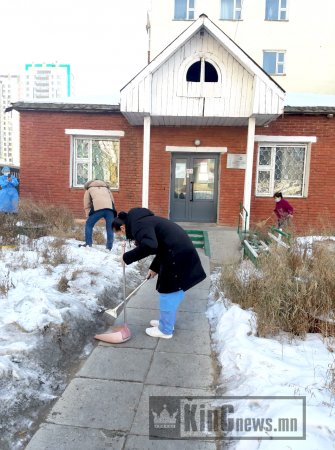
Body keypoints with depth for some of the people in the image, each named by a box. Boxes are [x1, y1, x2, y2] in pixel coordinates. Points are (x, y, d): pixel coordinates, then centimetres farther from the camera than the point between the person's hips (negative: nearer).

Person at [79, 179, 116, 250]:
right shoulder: (106, 188, 39)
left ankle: (88, 244, 8)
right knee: (110, 228, 10)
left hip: (98, 208, -3)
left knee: (88, 225, 13)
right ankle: (109, 247, 8)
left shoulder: (89, 189, 29)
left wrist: (88, 216, 21)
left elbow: (86, 205, 19)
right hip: (110, 208, 3)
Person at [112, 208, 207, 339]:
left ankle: (165, 330, 20)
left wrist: (127, 257, -21)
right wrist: (154, 268, 29)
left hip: (177, 255, -11)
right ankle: (167, 322, 37)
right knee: (173, 292, 21)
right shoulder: (143, 221, 19)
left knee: (168, 292, 4)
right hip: (180, 251, 11)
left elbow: (149, 246, -33)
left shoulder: (138, 224, -13)